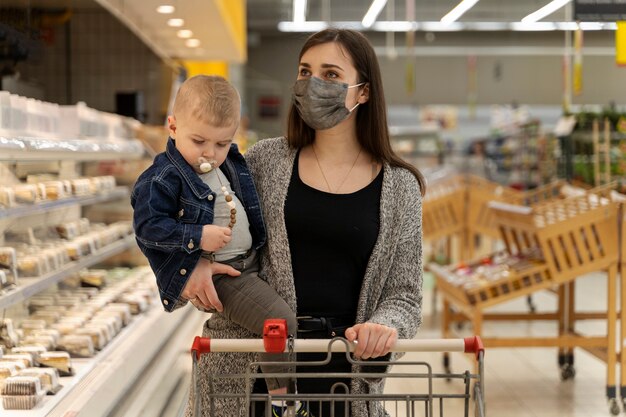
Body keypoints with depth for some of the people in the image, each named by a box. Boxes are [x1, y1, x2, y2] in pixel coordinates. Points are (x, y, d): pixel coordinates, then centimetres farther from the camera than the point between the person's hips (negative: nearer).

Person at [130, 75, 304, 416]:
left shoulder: (231, 163, 8)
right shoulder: (162, 179, -16)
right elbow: (147, 226, -19)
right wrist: (198, 237, -26)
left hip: (251, 260, 9)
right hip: (215, 274, -9)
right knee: (282, 324, -22)